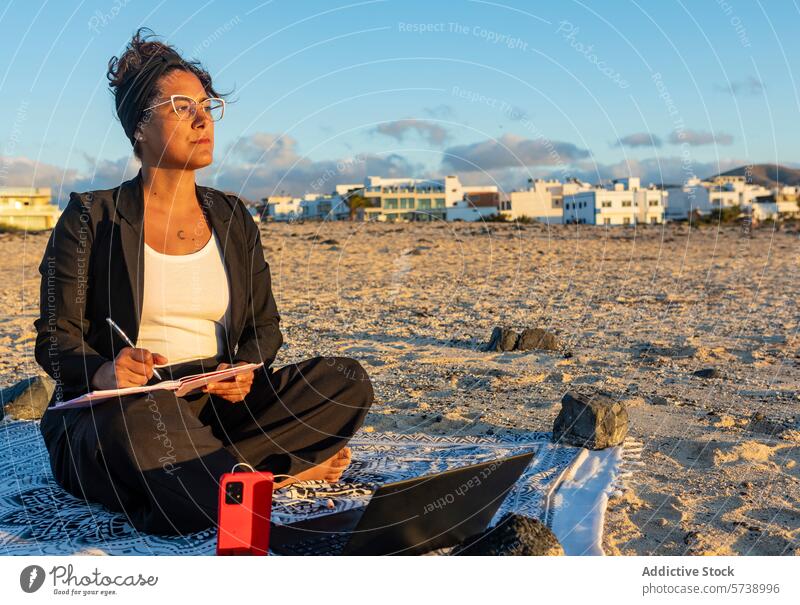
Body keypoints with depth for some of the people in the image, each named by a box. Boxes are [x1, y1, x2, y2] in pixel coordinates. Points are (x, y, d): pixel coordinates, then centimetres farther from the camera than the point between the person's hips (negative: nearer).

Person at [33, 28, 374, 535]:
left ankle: (197, 473, -22)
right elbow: (55, 339, -3)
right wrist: (104, 371, -27)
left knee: (347, 382, -17)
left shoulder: (234, 220, 13)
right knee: (148, 419, -41)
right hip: (111, 413, -4)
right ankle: (285, 469, -21)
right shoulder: (91, 219, 1)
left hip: (218, 402, 5)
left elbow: (264, 324, 14)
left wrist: (246, 371, -10)